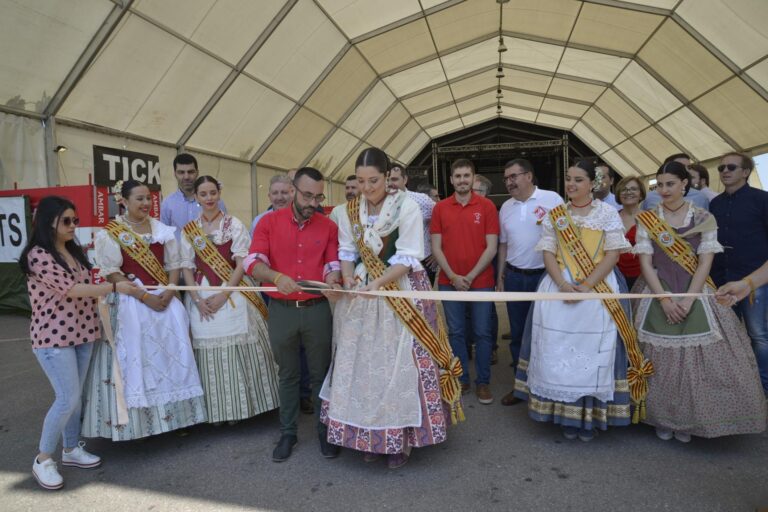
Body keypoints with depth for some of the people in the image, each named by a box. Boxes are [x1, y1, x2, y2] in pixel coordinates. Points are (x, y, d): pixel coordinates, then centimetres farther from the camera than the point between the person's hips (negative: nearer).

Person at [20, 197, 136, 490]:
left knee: (75, 396, 15)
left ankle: (71, 449, 29)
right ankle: (43, 459, 11)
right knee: (67, 399, -7)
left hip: (82, 332, 8)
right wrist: (115, 287, -20)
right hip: (53, 336, -8)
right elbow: (70, 289, -22)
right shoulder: (38, 255, -15)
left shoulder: (74, 251, 11)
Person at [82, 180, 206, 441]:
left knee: (172, 354, 6)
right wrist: (144, 296, -16)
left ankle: (174, 414, 18)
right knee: (135, 359, -2)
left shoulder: (162, 230, 9)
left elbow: (174, 264, 8)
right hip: (130, 304, -4)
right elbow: (111, 273, -9)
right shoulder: (109, 233, -4)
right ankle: (138, 420, 8)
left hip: (165, 301, 4)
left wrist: (168, 293, -9)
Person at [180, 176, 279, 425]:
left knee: (236, 352, 0)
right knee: (208, 355, 5)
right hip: (201, 298, 3)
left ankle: (239, 407, 13)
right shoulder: (189, 230, 9)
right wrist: (197, 299, -7)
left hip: (232, 296, -2)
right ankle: (215, 411, 17)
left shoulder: (234, 224, 0)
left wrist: (224, 295, -13)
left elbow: (242, 263, -6)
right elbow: (187, 268, 7)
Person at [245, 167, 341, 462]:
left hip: (317, 310, 0)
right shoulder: (269, 222, -1)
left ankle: (325, 431, 27)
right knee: (287, 374, 14)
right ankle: (288, 433, 29)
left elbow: (333, 263, 3)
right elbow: (253, 261, -10)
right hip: (281, 311, 0)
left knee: (320, 373, 11)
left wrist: (332, 280, -21)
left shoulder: (328, 226, 2)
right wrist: (276, 276, -30)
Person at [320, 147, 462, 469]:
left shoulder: (406, 206, -9)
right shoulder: (350, 211, 6)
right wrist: (348, 278, -12)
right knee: (363, 365, 8)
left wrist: (378, 283, -24)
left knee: (400, 365, -1)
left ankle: (401, 439, 16)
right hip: (362, 295, 5)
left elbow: (408, 258, -13)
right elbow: (347, 252, 8)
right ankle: (369, 436, 23)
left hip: (402, 292, -4)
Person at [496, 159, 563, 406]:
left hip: (545, 275, -5)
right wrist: (500, 275, 12)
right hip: (514, 277, 5)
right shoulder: (506, 207, 8)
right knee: (517, 333, 11)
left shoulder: (552, 199, -8)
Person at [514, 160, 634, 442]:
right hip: (559, 288, 2)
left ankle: (590, 416, 14)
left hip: (598, 289, -2)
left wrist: (586, 285, -16)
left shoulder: (608, 213, 2)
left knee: (593, 353, 0)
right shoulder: (554, 215, 9)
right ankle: (566, 415, 15)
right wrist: (562, 284, -13)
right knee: (558, 351, 2)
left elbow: (613, 255, -5)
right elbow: (548, 253, 4)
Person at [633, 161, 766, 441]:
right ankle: (662, 419, 18)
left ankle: (688, 420, 18)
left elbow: (705, 263, -3)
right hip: (659, 296, 0)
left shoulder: (703, 219, 2)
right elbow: (645, 263, -2)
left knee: (696, 358, 0)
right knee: (659, 361, 2)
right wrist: (664, 299, -12)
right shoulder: (647, 220, 2)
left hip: (696, 296, 0)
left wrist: (688, 300, -14)